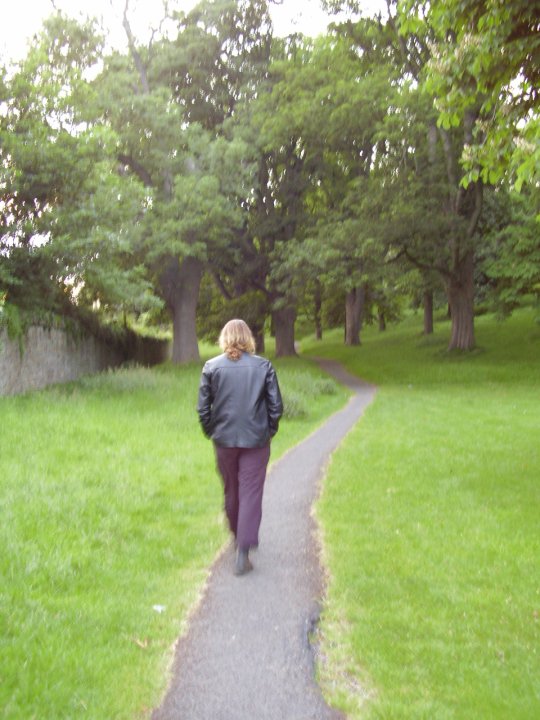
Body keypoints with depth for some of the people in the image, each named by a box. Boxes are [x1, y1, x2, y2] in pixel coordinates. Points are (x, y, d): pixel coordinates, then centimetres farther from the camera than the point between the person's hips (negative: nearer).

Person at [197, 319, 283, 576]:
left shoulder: (211, 367, -4)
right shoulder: (263, 366, -5)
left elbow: (203, 407, -2)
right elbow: (276, 405, -3)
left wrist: (210, 432, 12)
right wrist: (269, 431, 11)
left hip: (224, 439, 2)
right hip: (256, 440, -1)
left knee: (231, 491, 19)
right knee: (251, 494, 2)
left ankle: (238, 537, 37)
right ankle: (243, 550, -5)